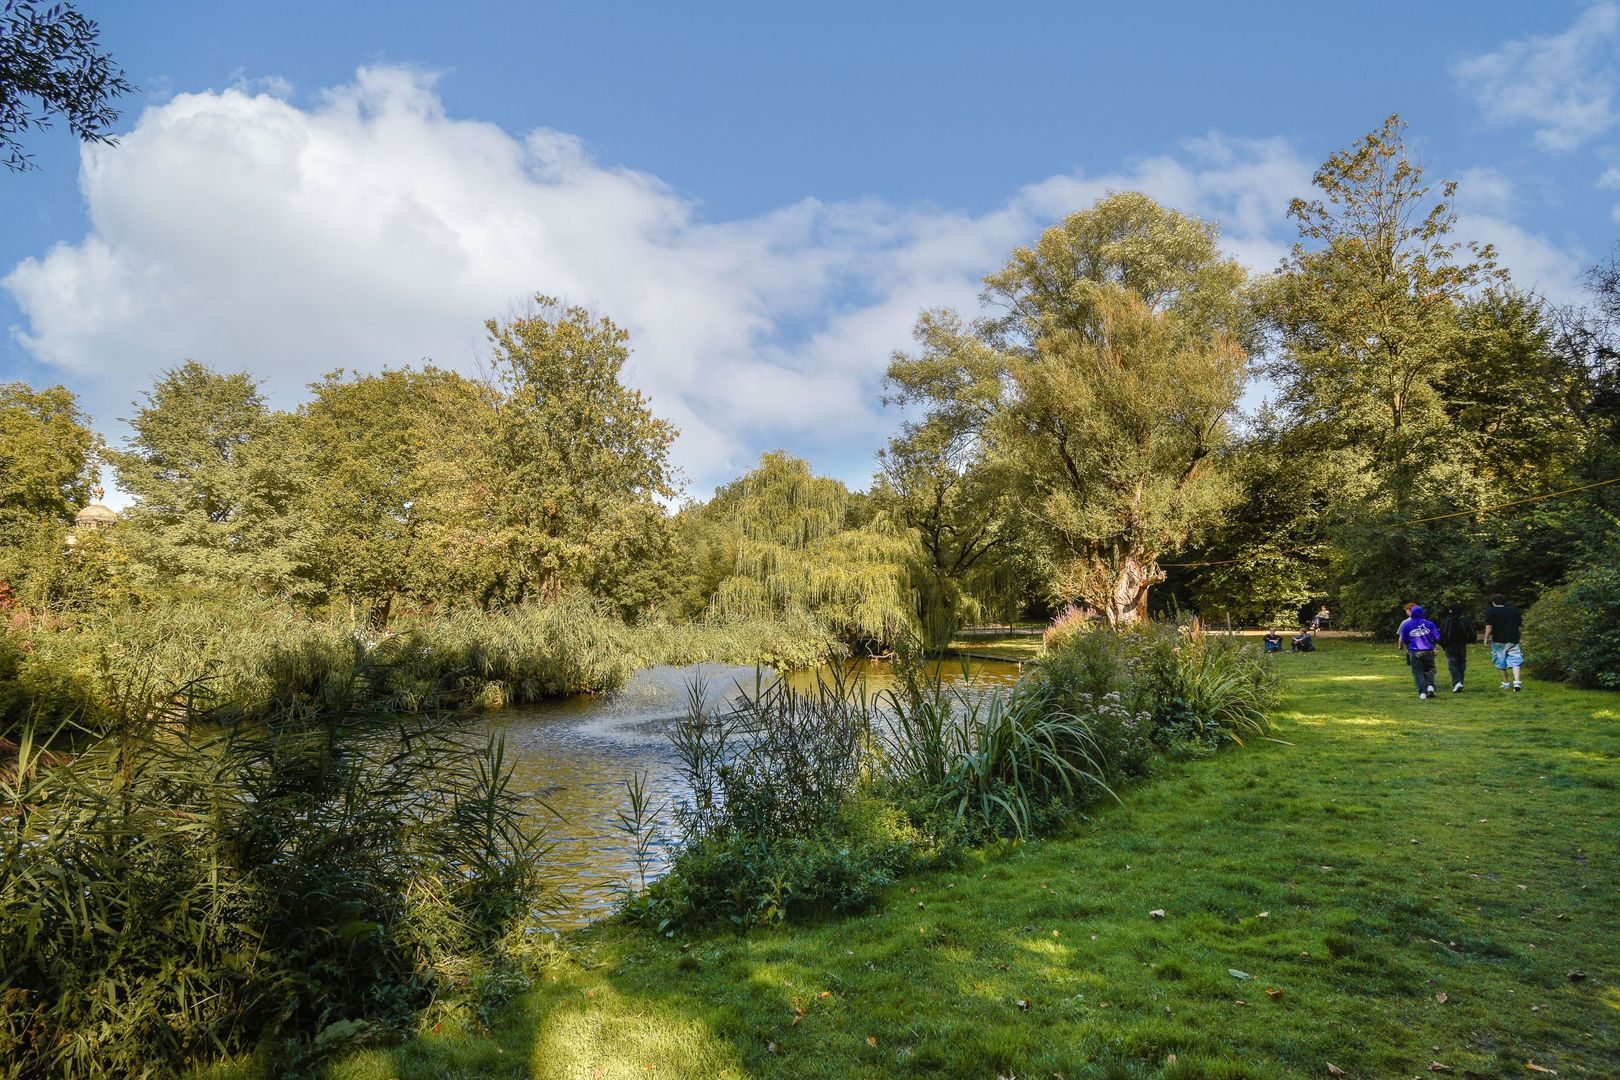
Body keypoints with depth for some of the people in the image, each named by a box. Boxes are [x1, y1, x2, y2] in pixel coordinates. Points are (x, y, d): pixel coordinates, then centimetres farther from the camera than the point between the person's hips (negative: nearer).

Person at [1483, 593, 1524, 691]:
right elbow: (1522, 624, 10)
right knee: (1515, 662, -1)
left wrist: (1486, 638, -3)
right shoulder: (1514, 610, 7)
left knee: (1501, 663, 11)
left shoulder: (1490, 611, -5)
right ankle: (1517, 682, -18)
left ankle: (1505, 683, 16)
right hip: (1513, 640, 2)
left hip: (1498, 641, -2)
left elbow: (1489, 627, -12)